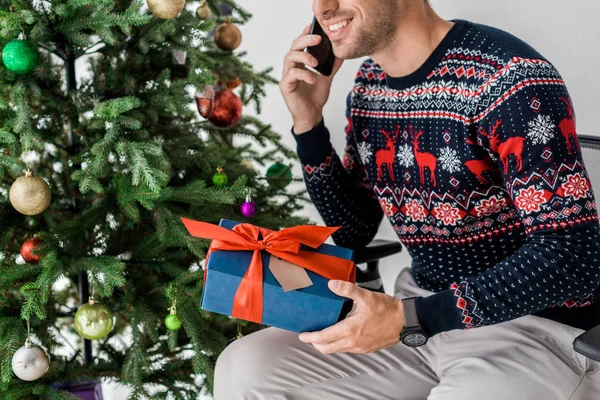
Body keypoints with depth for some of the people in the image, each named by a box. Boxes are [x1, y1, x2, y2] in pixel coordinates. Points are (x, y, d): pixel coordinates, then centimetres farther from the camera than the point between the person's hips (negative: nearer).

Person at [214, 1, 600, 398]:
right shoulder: (370, 83, 5)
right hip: (422, 313, 8)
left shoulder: (508, 76, -20)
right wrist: (308, 123, -3)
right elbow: (353, 231, 11)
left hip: (539, 325, -7)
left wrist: (410, 320, -27)